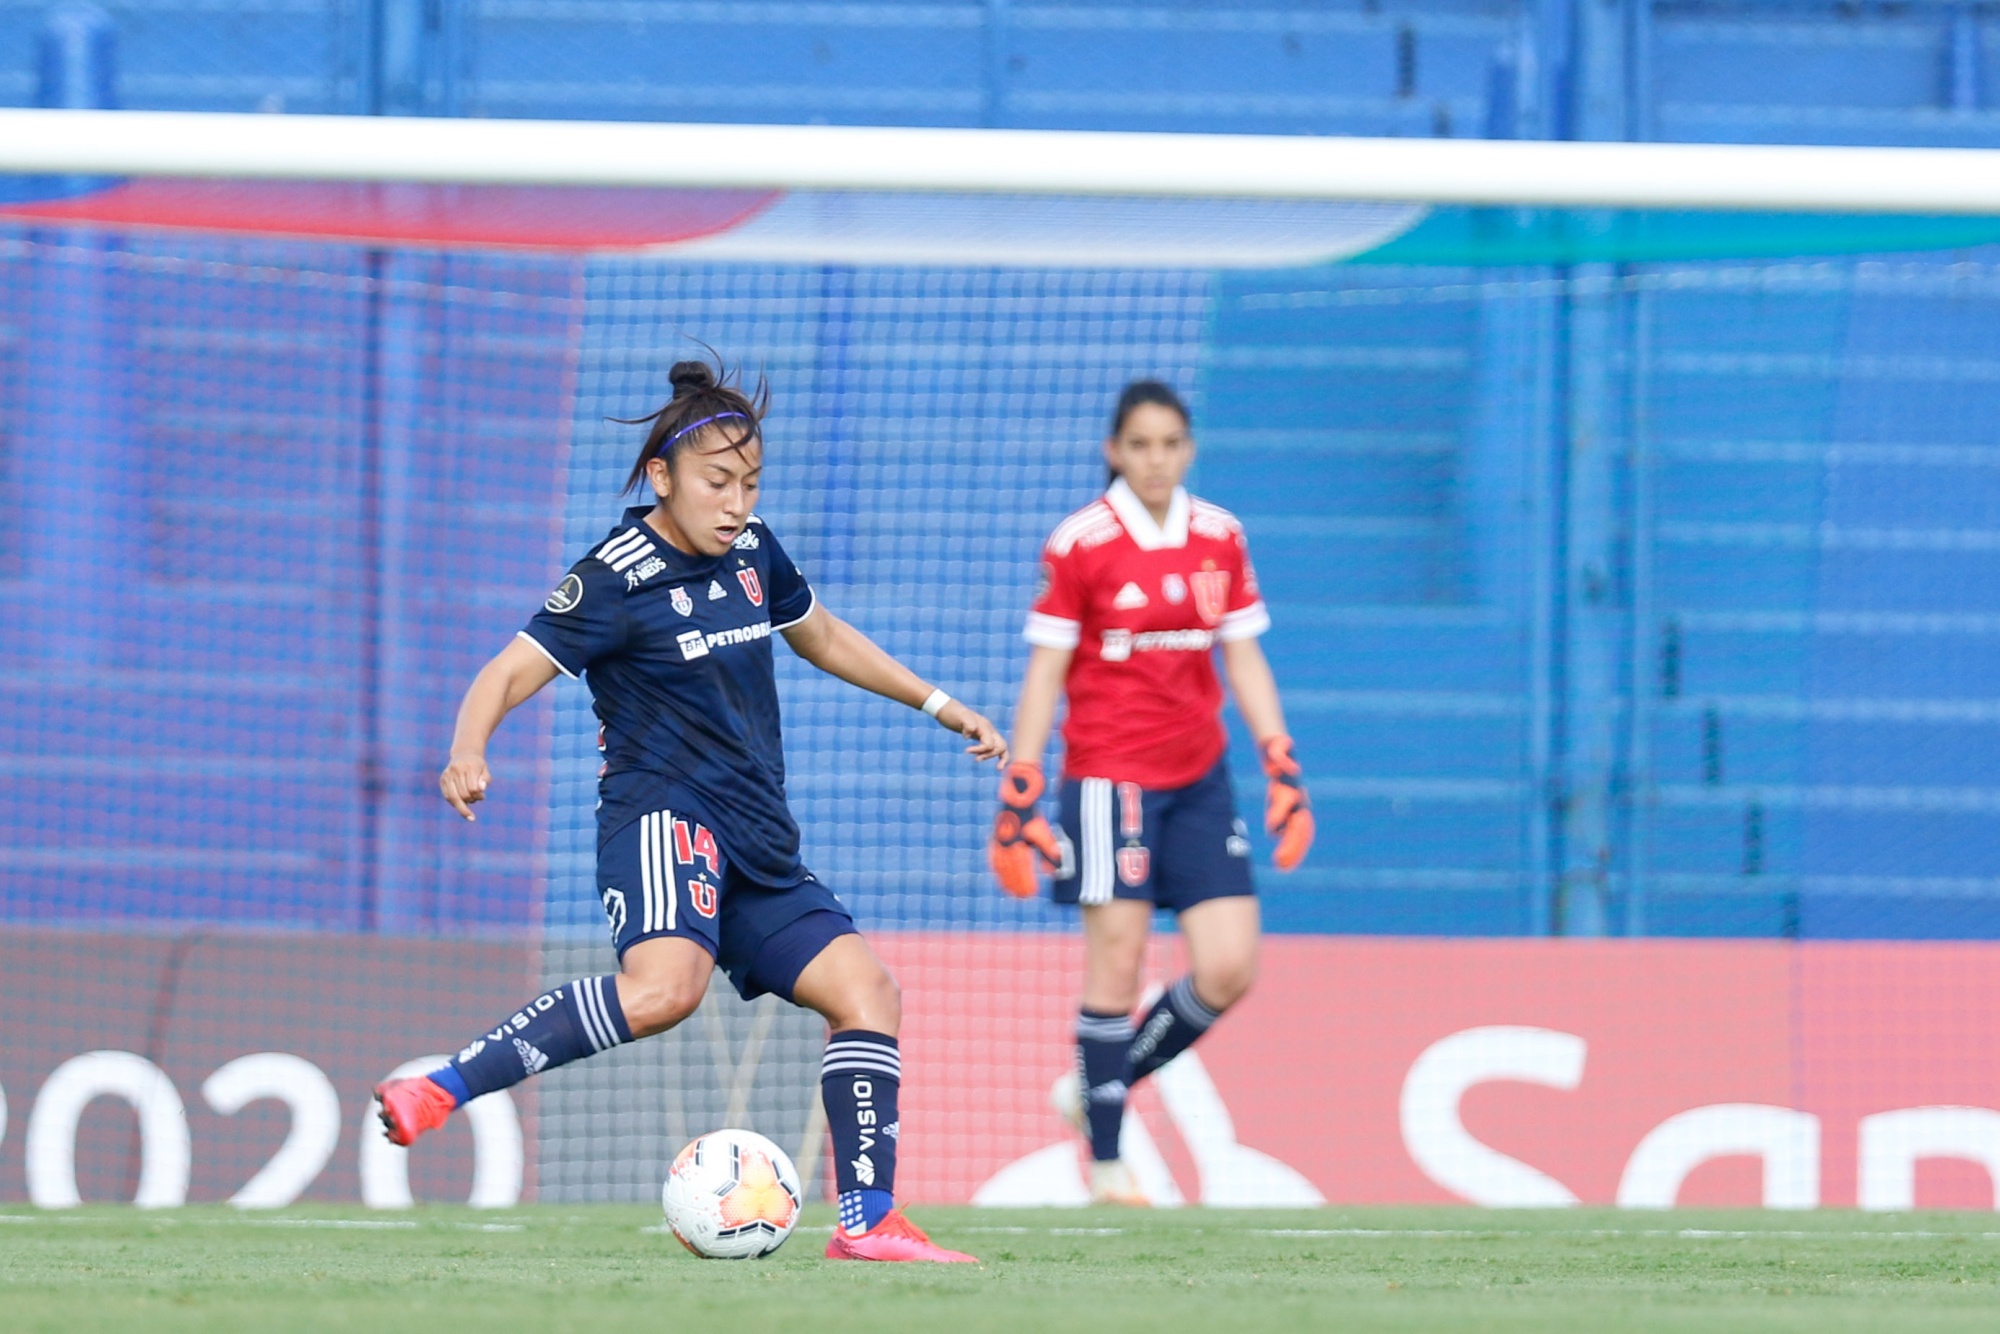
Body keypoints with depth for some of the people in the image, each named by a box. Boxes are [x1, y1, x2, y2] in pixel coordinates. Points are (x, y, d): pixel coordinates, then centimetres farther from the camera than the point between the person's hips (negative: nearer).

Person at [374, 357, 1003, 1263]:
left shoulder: (752, 554, 12)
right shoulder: (618, 580, -10)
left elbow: (822, 638, 31)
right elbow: (512, 672, -15)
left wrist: (939, 705, 34)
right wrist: (468, 752, -36)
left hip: (754, 839, 8)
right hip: (664, 813, -8)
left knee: (865, 991, -1)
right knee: (666, 983, -35)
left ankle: (867, 1223, 2)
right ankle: (439, 1092, -36)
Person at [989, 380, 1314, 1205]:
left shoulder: (1219, 539, 7)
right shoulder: (1081, 543, -6)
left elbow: (1243, 658, 14)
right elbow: (1045, 671, -4)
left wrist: (1282, 769, 8)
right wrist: (1018, 794, -8)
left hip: (1199, 776, 5)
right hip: (1108, 773, -5)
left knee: (1229, 970, -2)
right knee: (1117, 960, -8)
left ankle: (1100, 1085, 18)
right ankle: (1105, 1161, 2)